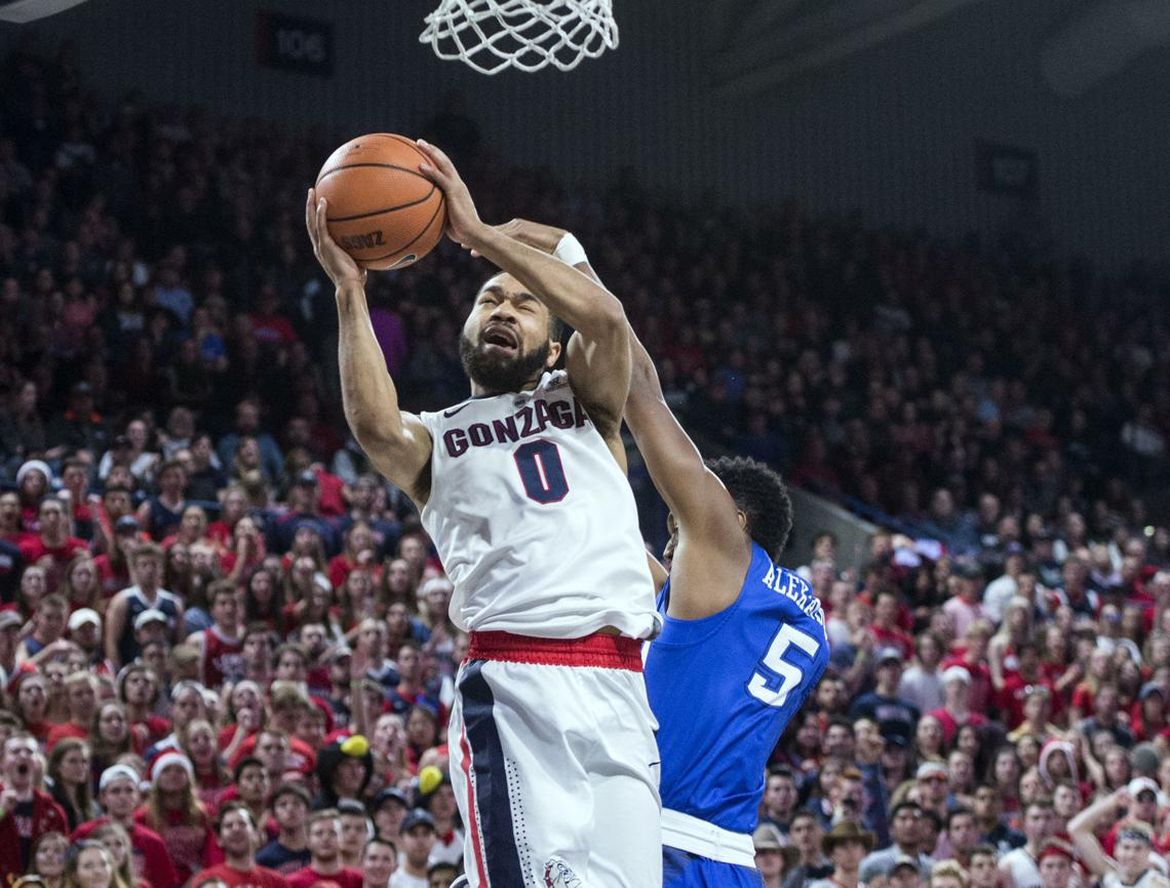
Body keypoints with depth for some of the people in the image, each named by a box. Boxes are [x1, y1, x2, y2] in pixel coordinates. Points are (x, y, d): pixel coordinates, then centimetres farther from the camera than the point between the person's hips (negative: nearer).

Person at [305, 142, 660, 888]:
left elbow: (607, 317, -1)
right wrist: (350, 291, -6)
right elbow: (375, 426, -8)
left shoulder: (583, 403, 22)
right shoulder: (433, 439, 18)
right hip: (513, 682, -2)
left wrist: (479, 232, -1)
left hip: (618, 685, 2)